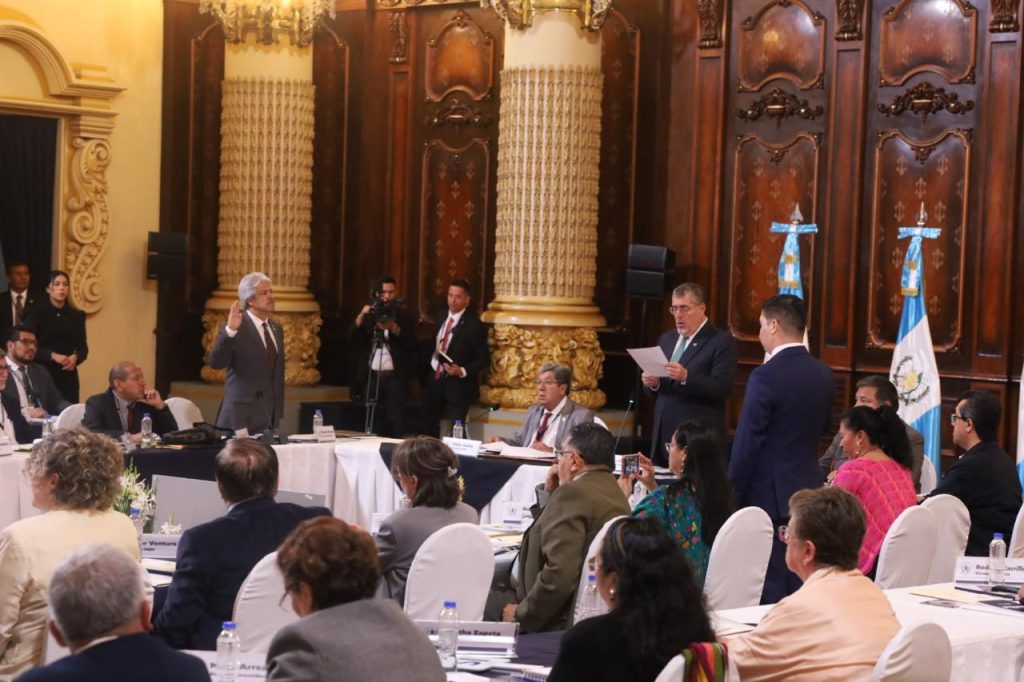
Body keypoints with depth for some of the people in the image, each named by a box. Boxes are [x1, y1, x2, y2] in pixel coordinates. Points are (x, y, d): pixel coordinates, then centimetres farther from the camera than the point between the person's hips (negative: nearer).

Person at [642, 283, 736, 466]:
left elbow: (722, 388, -14)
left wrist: (686, 377, -26)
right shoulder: (667, 339, 17)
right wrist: (652, 383, -2)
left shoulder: (721, 341, -4)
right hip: (663, 435, 6)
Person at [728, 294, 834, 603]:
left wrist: (734, 495, -7)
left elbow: (747, 444, -16)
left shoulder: (766, 376, -17)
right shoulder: (823, 374, 5)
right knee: (803, 584, 13)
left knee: (773, 589, -2)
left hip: (770, 496, -7)